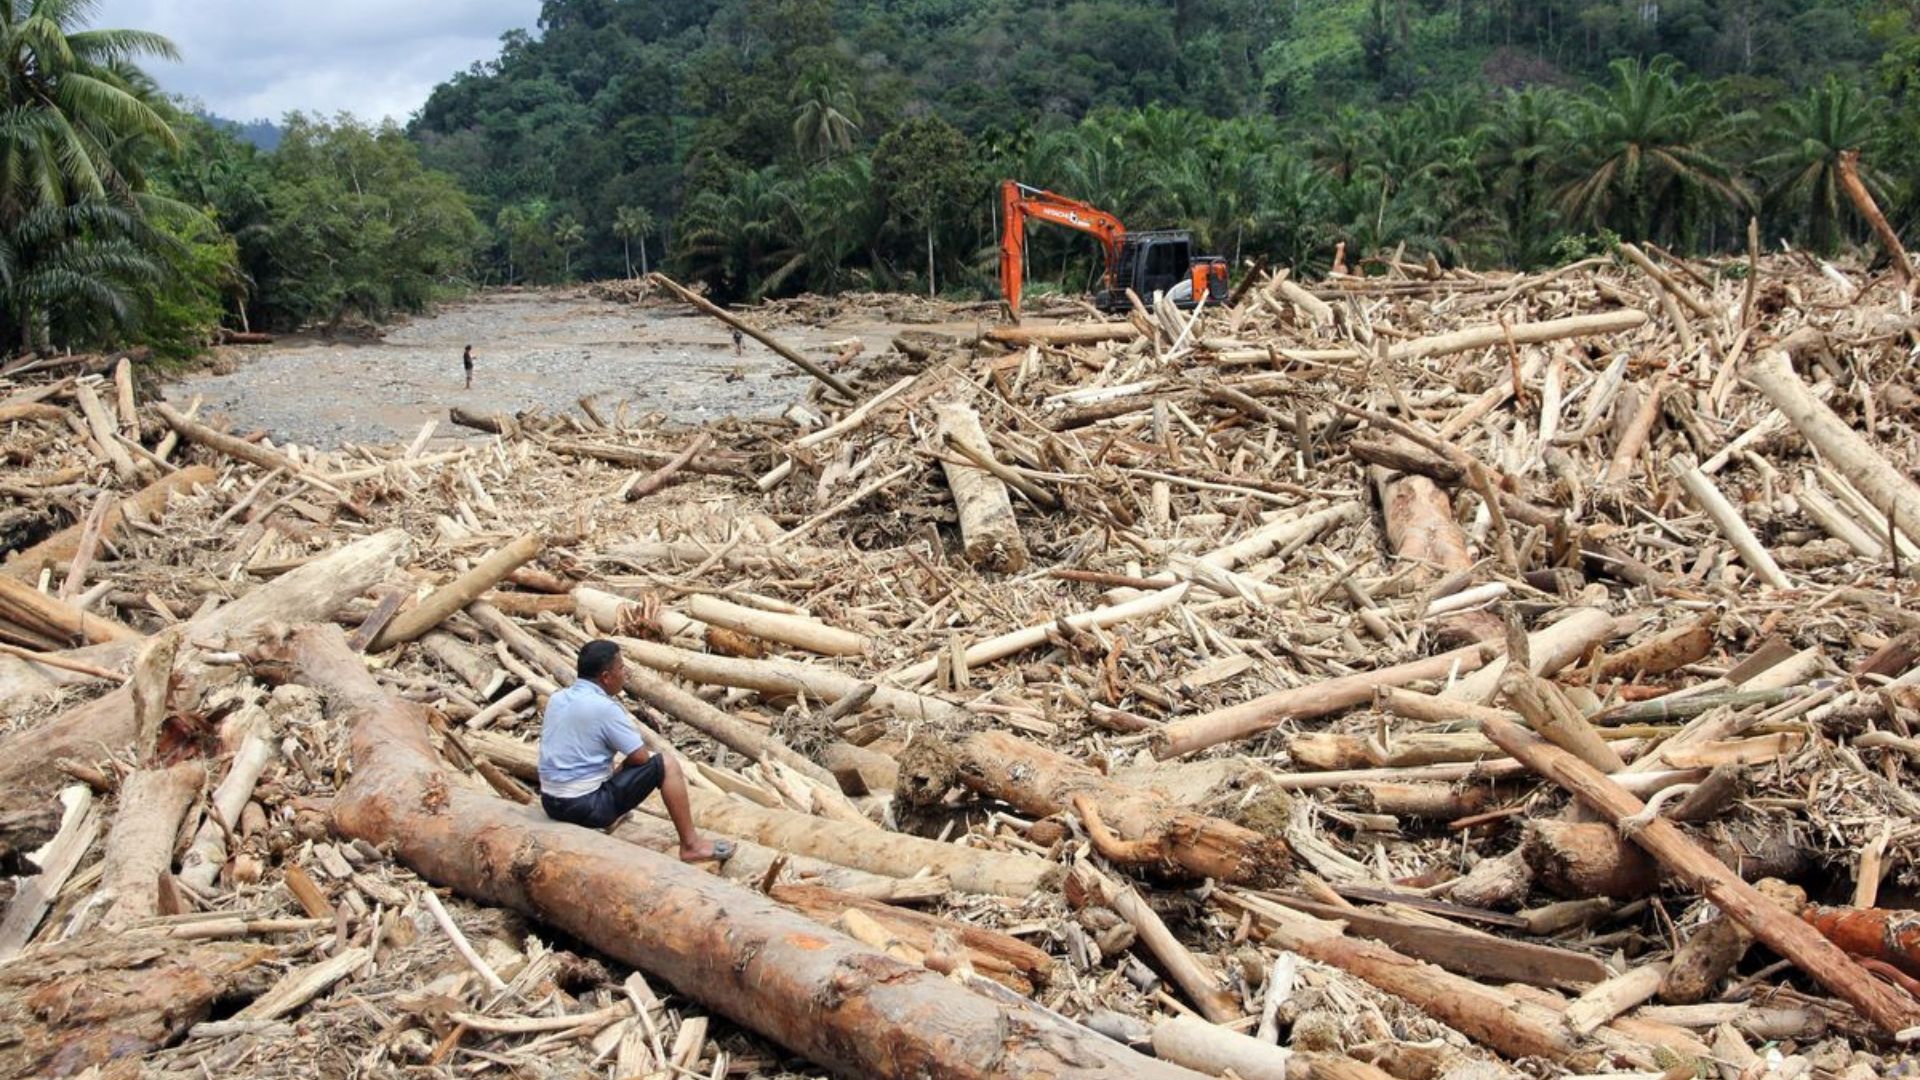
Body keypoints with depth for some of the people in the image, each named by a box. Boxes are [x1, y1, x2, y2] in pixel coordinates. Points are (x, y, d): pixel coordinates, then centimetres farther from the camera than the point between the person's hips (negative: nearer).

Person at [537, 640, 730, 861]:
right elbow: (641, 756, -11)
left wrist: (614, 762, 16)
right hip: (587, 806, -8)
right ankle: (691, 845, 4)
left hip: (550, 804, 9)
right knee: (666, 765, 1)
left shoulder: (556, 699, 6)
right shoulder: (604, 708, -18)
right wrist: (621, 762, 10)